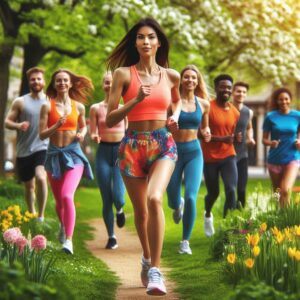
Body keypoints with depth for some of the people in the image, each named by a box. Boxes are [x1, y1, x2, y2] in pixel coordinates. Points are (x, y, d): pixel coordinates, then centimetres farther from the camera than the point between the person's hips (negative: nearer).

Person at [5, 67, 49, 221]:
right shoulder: (20, 102, 3)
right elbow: (7, 121, 1)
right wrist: (18, 125, -20)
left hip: (43, 148, -2)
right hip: (24, 150, 2)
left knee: (41, 178, -25)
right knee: (29, 185, 13)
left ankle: (41, 216, -16)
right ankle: (32, 214, 35)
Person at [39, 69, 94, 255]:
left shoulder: (78, 106, 5)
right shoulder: (48, 107, -1)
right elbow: (42, 134, -4)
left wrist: (82, 134, 0)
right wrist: (57, 125, -20)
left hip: (73, 154, -1)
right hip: (55, 155, 1)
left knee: (67, 196, -21)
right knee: (59, 200, 13)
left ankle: (68, 239, -19)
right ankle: (64, 226, 46)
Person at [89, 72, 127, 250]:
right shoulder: (95, 108, 5)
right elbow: (93, 134, 5)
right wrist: (95, 137, -17)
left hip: (121, 151, -1)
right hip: (104, 152, 1)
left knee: (118, 197, -15)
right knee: (106, 200, 0)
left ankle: (119, 210, 23)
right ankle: (111, 237, 15)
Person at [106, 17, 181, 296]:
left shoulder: (171, 75, 6)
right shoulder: (123, 73, -2)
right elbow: (109, 119, -4)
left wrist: (175, 117, 8)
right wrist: (136, 100, -17)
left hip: (163, 144, 0)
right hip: (132, 145, 0)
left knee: (155, 199, -25)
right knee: (140, 210, 9)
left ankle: (155, 270, -19)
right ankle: (147, 257, 38)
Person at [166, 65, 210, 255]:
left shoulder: (203, 104, 4)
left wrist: (206, 132, -2)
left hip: (194, 152, 1)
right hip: (173, 151, -1)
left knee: (191, 198, -14)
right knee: (173, 201, 7)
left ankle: (186, 241, 1)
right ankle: (178, 206, 48)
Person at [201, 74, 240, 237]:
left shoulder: (235, 112, 5)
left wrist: (236, 137, -5)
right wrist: (221, 139, -26)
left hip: (228, 156, 3)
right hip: (210, 157, -3)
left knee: (231, 190, -16)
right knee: (213, 193, 11)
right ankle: (208, 215, 44)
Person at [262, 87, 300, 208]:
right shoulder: (270, 116, -3)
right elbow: (264, 139, 2)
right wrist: (270, 143, -20)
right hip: (275, 159, 1)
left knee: (286, 190, -21)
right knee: (277, 193, 12)